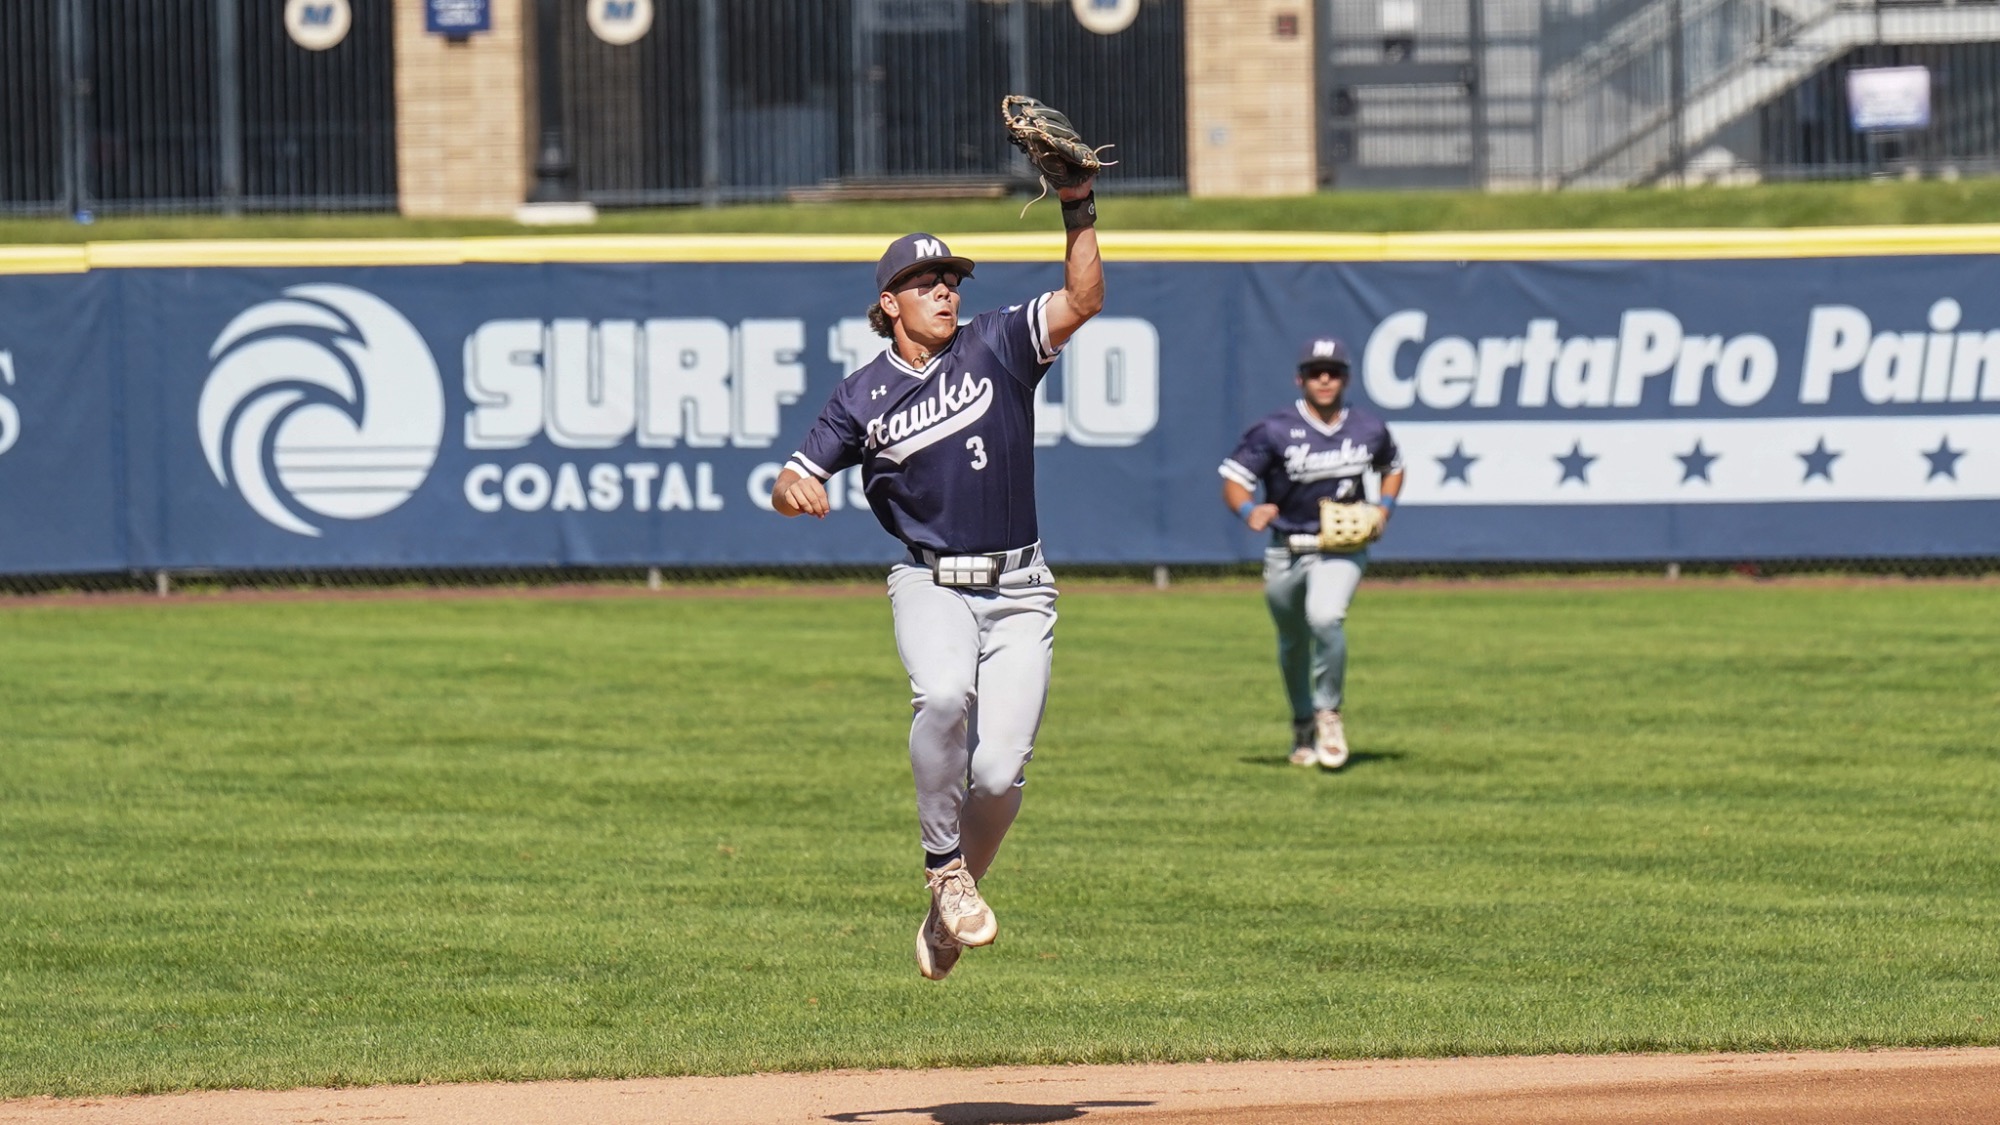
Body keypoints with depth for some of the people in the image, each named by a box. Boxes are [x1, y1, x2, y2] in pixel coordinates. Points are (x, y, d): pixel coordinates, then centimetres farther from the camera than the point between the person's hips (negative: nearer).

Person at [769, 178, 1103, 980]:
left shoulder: (996, 346, 3)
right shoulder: (864, 395, 3)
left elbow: (1084, 299, -9)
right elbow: (790, 484, 5)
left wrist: (1078, 208, -21)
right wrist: (793, 490, -19)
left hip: (1019, 590, 1)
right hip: (930, 585, -1)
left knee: (999, 771, -9)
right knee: (944, 695, -34)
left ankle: (948, 911, 17)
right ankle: (944, 868, -16)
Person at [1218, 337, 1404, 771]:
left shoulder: (1369, 430, 0)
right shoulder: (1274, 430, -10)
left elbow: (1392, 467, 20)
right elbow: (1234, 479, -11)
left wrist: (1384, 509, 2)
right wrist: (1249, 511, -33)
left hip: (1342, 550, -1)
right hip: (1287, 553, 1)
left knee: (1325, 618, -27)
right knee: (1293, 643, 14)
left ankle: (1329, 714, -8)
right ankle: (1303, 724, 39)